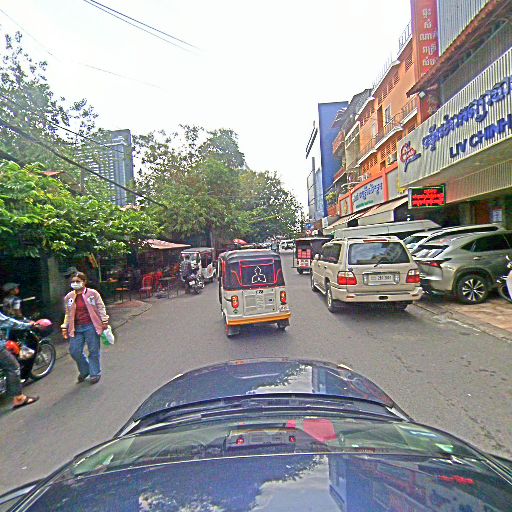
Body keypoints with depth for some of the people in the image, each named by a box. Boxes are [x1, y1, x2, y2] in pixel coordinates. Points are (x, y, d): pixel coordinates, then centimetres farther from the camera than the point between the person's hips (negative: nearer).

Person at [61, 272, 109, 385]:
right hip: (76, 328, 4)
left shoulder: (93, 293, -4)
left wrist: (104, 322, -5)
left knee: (93, 351, 3)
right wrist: (64, 327, 13)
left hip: (91, 326, -4)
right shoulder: (68, 297, 8)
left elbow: (101, 308, -1)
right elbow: (67, 314, 17)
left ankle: (95, 373, 20)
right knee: (74, 351, 4)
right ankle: (84, 371, 29)